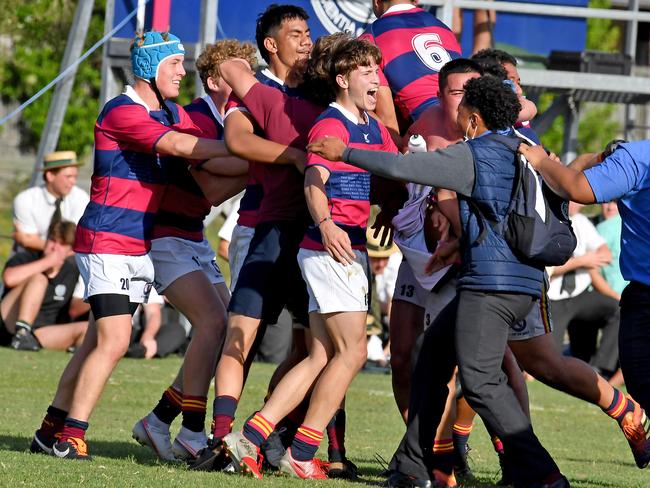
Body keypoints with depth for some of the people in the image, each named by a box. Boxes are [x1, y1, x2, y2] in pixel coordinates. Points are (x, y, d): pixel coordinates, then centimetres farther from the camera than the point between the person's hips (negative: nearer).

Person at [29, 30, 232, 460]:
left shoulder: (172, 113, 14)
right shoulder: (122, 112, -15)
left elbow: (207, 161, 6)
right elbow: (178, 146, -25)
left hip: (141, 246, 8)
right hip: (107, 243, -8)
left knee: (99, 341, 9)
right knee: (113, 341, -15)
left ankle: (52, 431, 15)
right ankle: (69, 436, -12)